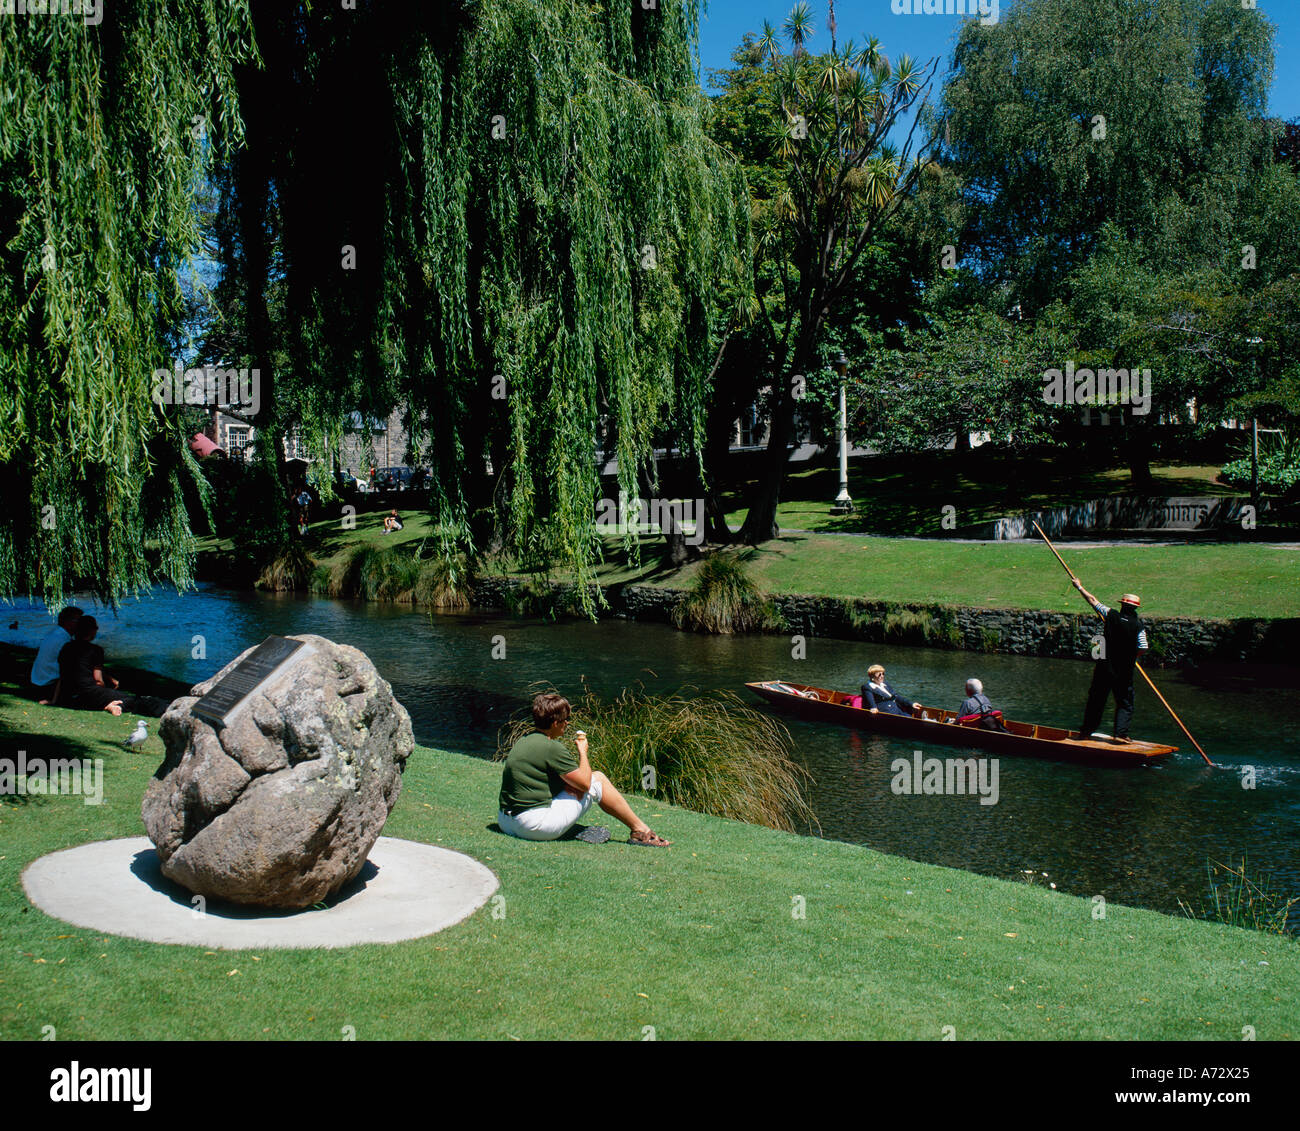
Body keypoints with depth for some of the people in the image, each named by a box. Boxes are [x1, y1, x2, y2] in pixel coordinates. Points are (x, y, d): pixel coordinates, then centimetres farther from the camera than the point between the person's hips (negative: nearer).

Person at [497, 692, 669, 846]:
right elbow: (585, 782, -9)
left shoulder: (523, 742, 12)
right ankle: (640, 830, 10)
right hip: (535, 825, -9)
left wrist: (572, 785, 7)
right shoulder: (552, 748, -16)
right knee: (597, 779, 2)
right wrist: (583, 751, 6)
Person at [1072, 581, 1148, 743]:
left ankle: (1086, 731, 18)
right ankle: (1121, 733, -3)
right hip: (1124, 671, -2)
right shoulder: (1138, 625, -7)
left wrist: (1080, 587, 20)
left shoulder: (1111, 615, -4)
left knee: (1096, 699, 12)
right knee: (1125, 703, 7)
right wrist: (1131, 658, 9)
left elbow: (1092, 600, 6)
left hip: (1104, 667, 2)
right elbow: (1143, 648, -11)